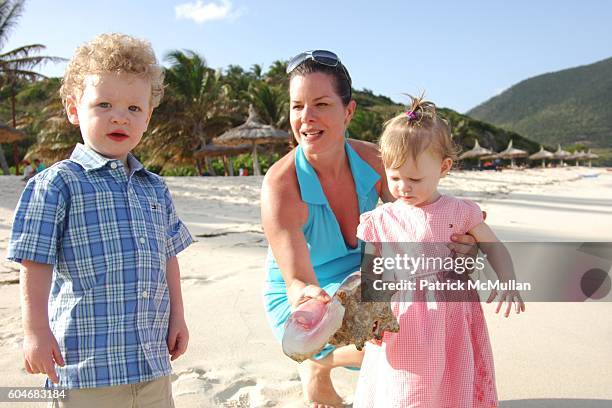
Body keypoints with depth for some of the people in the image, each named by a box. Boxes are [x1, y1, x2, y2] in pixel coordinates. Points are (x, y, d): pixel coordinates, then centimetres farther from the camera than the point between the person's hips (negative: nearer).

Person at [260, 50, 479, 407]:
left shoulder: (373, 161, -13)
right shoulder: (281, 186, -27)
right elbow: (297, 278, -34)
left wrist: (454, 242, -30)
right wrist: (306, 296, -58)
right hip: (300, 301, -5)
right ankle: (317, 366, 3)